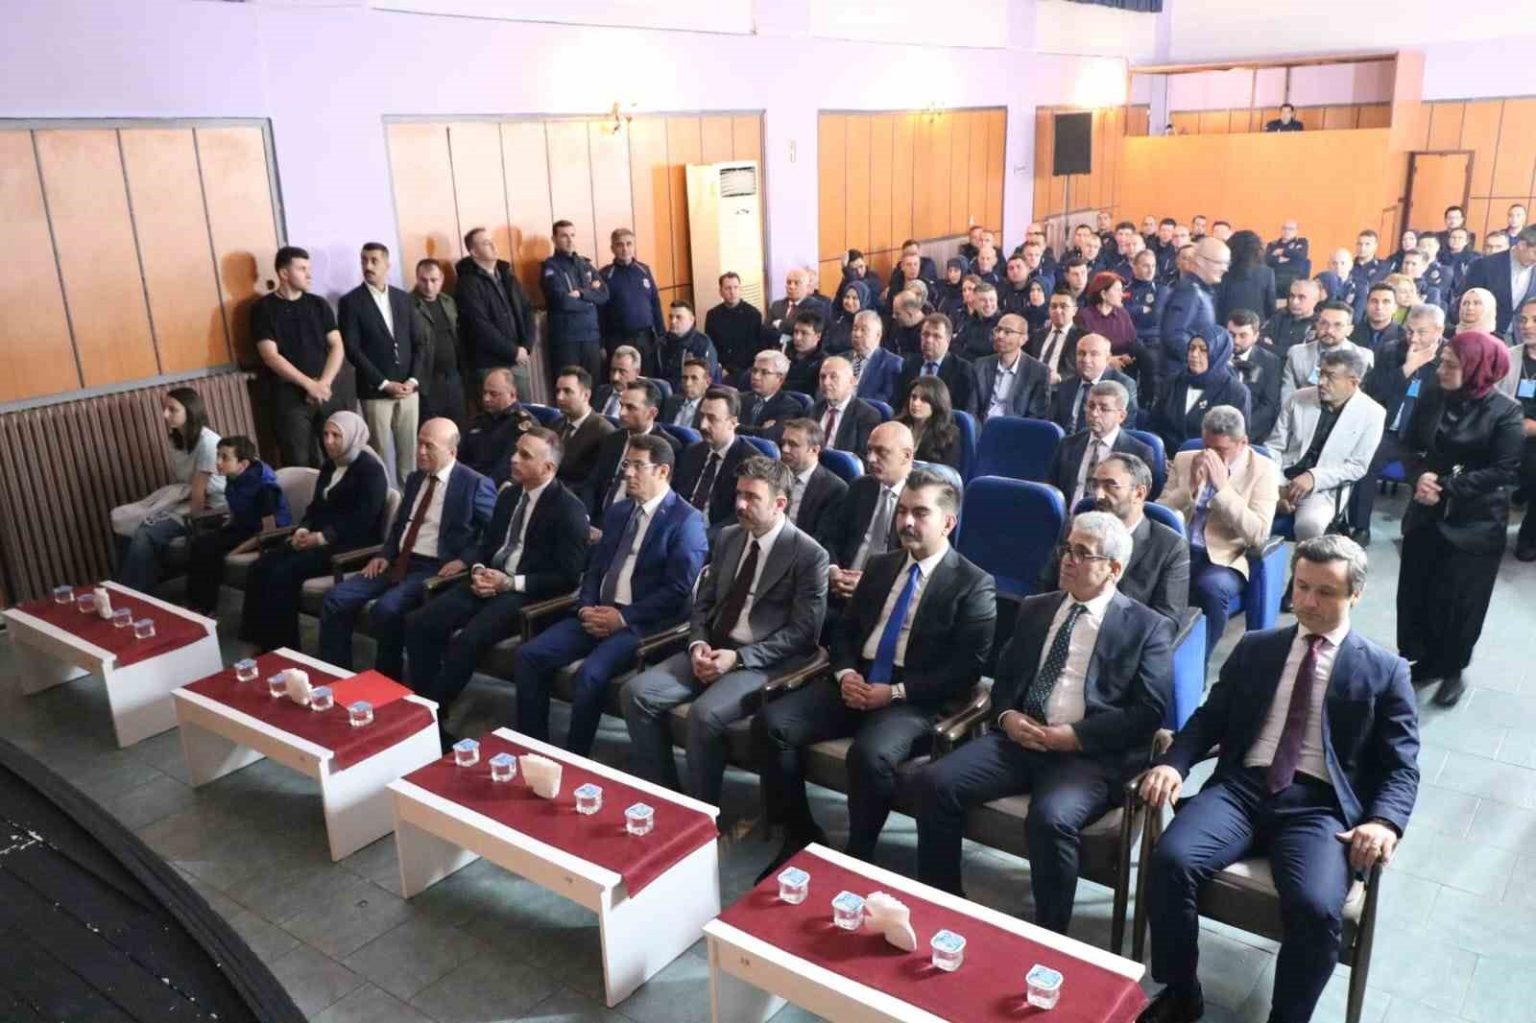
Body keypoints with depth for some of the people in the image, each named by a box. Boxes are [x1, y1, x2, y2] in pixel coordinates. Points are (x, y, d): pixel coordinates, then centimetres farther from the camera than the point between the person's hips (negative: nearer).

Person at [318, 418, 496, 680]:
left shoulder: (475, 484, -8)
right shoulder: (415, 479, 16)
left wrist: (464, 560, -19)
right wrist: (385, 554, 8)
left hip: (436, 569, -7)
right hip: (400, 562, 8)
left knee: (385, 609, -30)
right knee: (335, 600, -7)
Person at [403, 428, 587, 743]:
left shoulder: (569, 509, -9)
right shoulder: (509, 493, 14)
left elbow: (567, 577, -13)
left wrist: (511, 583, -18)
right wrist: (477, 569, -2)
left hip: (526, 593, -7)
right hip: (489, 581, 8)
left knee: (466, 640, -30)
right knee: (417, 623, -12)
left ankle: (434, 718, -12)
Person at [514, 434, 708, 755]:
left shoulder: (686, 520, -7)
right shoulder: (617, 511, 17)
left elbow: (677, 590, -14)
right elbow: (595, 568, 18)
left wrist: (624, 617, -17)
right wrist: (586, 608, -2)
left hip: (643, 623, -7)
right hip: (598, 614, 7)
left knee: (589, 675, -30)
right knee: (528, 655, -9)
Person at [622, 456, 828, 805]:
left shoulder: (809, 554, -9)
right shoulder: (729, 537, 11)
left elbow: (802, 631, -12)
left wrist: (739, 657, -19)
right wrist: (698, 643, -5)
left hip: (765, 663, -7)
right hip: (713, 649, 7)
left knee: (704, 714, -32)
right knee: (636, 692, -12)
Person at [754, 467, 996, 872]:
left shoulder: (973, 584, -4)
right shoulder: (880, 565, 15)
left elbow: (966, 670, -10)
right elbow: (843, 628, 17)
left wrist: (896, 692, -17)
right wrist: (845, 673, -5)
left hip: (913, 699, -6)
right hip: (855, 683, 6)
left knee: (870, 755, -35)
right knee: (770, 723, -14)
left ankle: (858, 857, -9)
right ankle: (800, 836, 1)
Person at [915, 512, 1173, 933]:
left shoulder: (1147, 626, 3)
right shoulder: (1035, 609, 18)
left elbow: (1149, 710, -5)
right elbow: (1004, 677, 20)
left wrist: (1075, 735, -14)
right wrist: (1006, 716, -3)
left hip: (1090, 754, -5)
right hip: (1019, 737, 5)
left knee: (1050, 819, -34)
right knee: (935, 782, -17)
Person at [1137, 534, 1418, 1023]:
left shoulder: (1384, 670, 10)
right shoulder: (1255, 648, 17)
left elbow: (1401, 766, 5)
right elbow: (1209, 718, 14)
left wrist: (1384, 821, -16)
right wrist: (1173, 763, -6)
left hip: (1320, 805, -2)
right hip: (1242, 787, 2)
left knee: (1316, 909, -31)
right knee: (1169, 860, -25)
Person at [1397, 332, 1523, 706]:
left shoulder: (1506, 411, -12)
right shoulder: (1431, 398, 0)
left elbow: (1505, 472, -15)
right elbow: (1410, 446, 5)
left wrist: (1446, 487, -19)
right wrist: (1420, 475, -16)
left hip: (1476, 522, -4)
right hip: (1427, 514, 4)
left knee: (1459, 598, 5)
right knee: (1416, 591, 8)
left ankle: (1452, 669, 25)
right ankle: (1424, 661, 27)